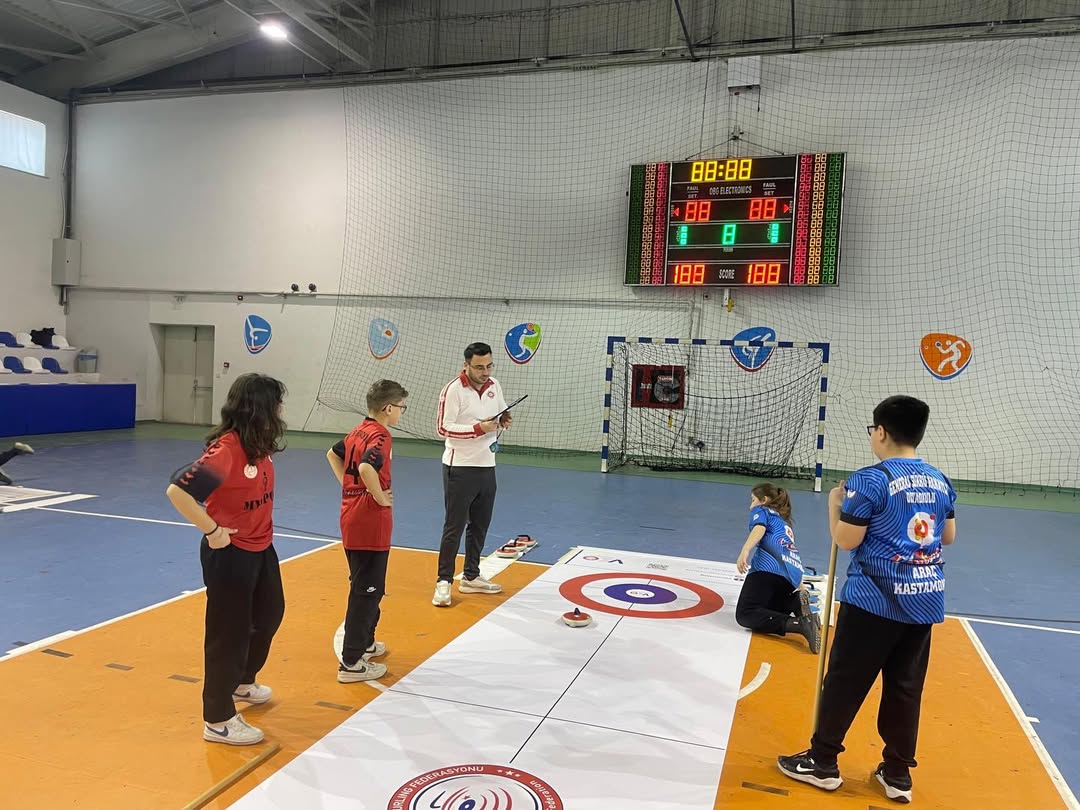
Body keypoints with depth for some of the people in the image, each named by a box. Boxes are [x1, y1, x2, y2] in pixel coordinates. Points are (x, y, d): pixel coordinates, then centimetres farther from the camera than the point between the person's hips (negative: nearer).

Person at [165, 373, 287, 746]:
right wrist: (212, 530, -23)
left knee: (269, 617, 25)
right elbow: (177, 490, -31)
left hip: (261, 549, 9)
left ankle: (242, 683, 50)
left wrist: (260, 526, 8)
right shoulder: (226, 449, -26)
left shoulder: (259, 444, 1)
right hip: (230, 555, -9)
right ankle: (218, 721, 21)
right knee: (229, 633, 4)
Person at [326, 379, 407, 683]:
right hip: (370, 522, -9)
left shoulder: (359, 430, 10)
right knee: (367, 590, -1)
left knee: (365, 586, 23)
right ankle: (351, 663, 4)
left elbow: (333, 454, 24)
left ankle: (365, 642, 38)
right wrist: (380, 497, -20)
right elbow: (366, 468, -34)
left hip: (351, 516, 9)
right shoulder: (380, 436, -17)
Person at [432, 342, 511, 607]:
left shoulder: (494, 386, 6)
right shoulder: (453, 389, -15)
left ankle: (471, 577, 27)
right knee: (454, 526, -1)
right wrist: (479, 428, -23)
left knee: (480, 525, 14)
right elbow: (443, 428, -17)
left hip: (487, 466, 7)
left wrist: (504, 420, -4)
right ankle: (444, 581, 10)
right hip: (460, 468, -7)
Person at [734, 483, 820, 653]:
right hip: (792, 573, 8)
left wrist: (744, 551, -25)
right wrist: (798, 586, 59)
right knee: (766, 607, 26)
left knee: (745, 614, -12)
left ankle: (798, 624, -30)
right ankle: (798, 603, -3)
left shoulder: (761, 510, 17)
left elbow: (759, 528, -7)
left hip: (769, 568, -8)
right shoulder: (784, 523, 38)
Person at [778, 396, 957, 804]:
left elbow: (846, 540, -14)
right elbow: (948, 536, 16)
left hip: (874, 600, -6)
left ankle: (822, 762, 16)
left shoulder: (870, 479, -15)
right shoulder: (941, 481, 5)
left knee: (845, 681, 5)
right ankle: (898, 773, 24)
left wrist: (835, 505, 2)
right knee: (905, 688, 14)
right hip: (925, 601, 6)